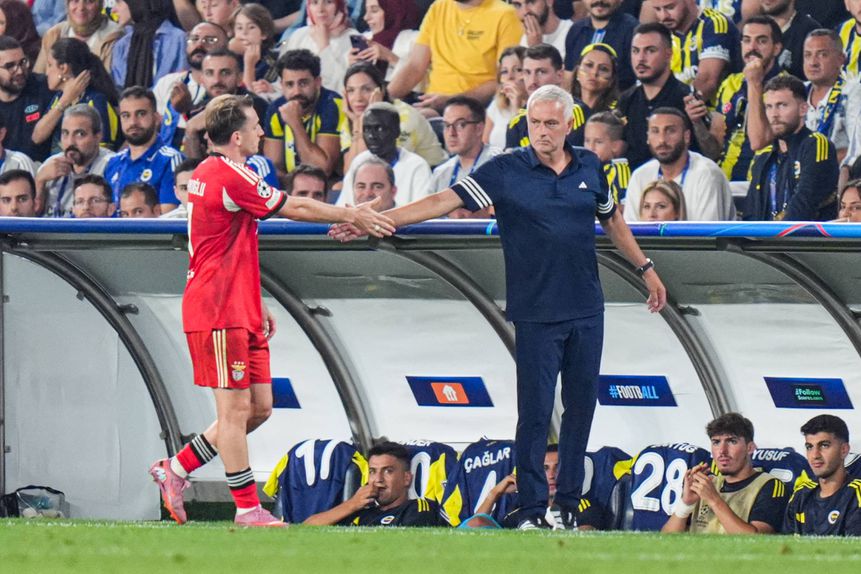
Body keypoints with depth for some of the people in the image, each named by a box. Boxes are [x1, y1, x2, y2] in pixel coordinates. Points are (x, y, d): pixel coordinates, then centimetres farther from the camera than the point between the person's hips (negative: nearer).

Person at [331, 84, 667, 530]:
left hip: (586, 310, 4)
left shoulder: (589, 167, 6)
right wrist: (374, 222, -20)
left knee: (581, 406, 7)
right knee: (534, 412, -6)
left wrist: (645, 268, 27)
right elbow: (446, 200, -11)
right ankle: (532, 509, 0)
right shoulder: (505, 171, -5)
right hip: (535, 314, -4)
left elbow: (611, 220, 23)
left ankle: (569, 502, 16)